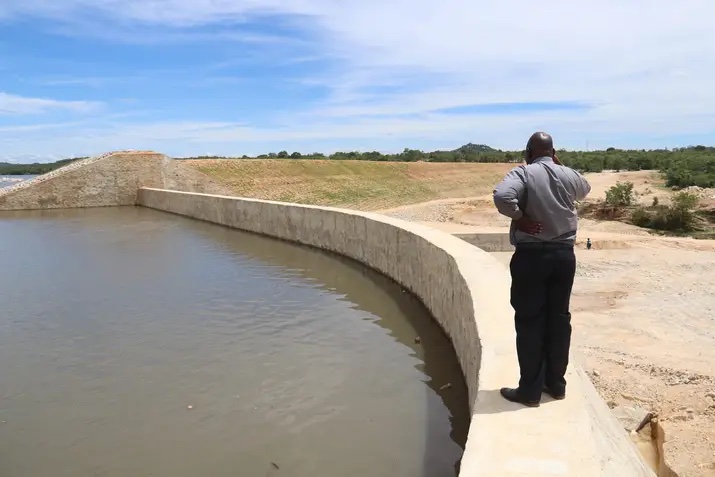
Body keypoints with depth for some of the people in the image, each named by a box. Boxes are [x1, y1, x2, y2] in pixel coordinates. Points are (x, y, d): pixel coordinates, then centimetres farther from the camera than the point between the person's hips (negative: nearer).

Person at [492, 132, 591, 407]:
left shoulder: (523, 173, -9)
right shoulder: (569, 175, 6)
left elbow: (502, 196, -30)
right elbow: (584, 191, 30)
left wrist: (520, 218, -14)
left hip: (531, 255, -5)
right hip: (564, 254, 5)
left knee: (530, 322, 2)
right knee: (559, 318, 13)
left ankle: (530, 391, 9)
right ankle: (556, 384, 23)